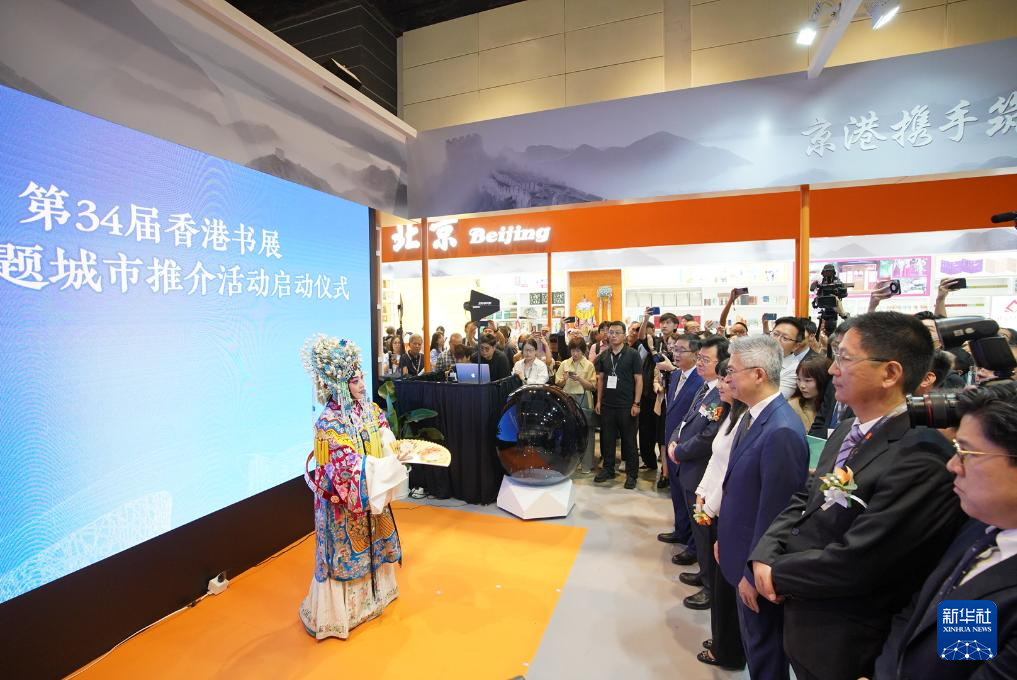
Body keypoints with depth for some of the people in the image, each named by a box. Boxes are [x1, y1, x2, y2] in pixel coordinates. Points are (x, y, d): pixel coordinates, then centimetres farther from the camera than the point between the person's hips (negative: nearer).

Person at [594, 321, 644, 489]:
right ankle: (608, 469, 25)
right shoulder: (604, 356, 8)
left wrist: (636, 403, -11)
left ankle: (631, 473, 17)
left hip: (626, 405, -4)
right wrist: (599, 401, 8)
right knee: (607, 438, 11)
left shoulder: (632, 354, -5)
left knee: (629, 440, 5)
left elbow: (639, 380, -6)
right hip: (607, 404, 4)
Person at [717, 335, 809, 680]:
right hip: (741, 553, 8)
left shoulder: (782, 431, -29)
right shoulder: (752, 416, 1)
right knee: (752, 643, 27)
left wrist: (754, 571, -17)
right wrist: (725, 538, 13)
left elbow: (774, 512, -25)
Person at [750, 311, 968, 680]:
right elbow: (804, 501, 4)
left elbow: (853, 564, -29)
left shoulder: (919, 460, -28)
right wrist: (764, 555, -10)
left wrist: (777, 574, -15)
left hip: (842, 647, -6)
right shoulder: (847, 431, 1)